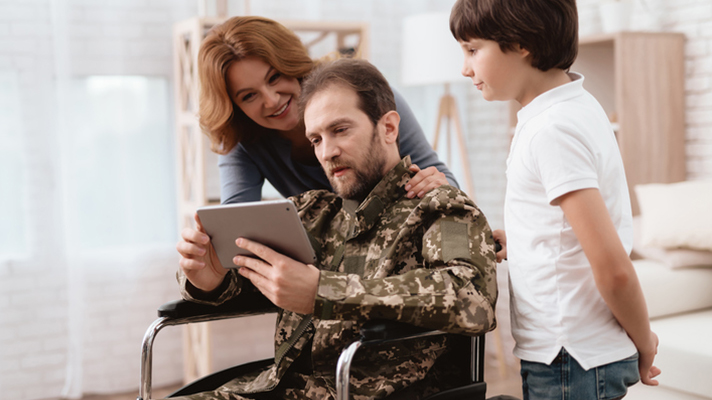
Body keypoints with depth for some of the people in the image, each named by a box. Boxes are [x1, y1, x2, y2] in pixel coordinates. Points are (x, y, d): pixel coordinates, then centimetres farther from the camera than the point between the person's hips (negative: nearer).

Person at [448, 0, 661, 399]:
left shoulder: (552, 130, -22)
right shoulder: (578, 105, 8)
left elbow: (612, 267, -25)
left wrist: (644, 341, -10)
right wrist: (510, 238, 7)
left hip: (571, 362, -9)